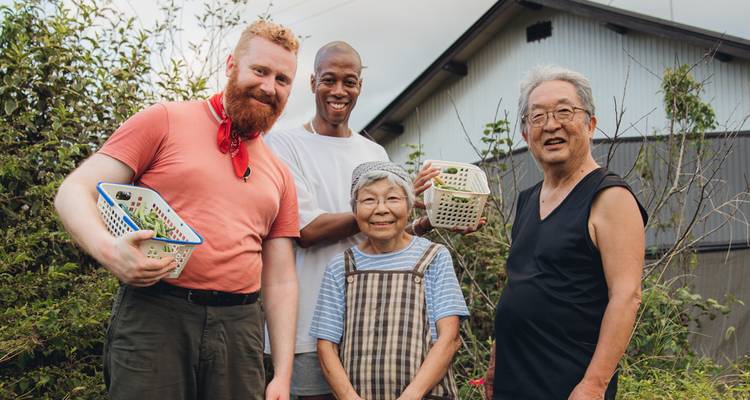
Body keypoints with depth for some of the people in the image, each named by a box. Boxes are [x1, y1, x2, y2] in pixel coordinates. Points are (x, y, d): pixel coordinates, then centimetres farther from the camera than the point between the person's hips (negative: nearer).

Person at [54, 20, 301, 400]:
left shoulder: (280, 176, 14)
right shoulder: (165, 120, 1)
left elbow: (281, 280, 13)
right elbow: (75, 191, -3)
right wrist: (108, 249, -24)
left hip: (240, 328, 4)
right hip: (153, 315, -4)